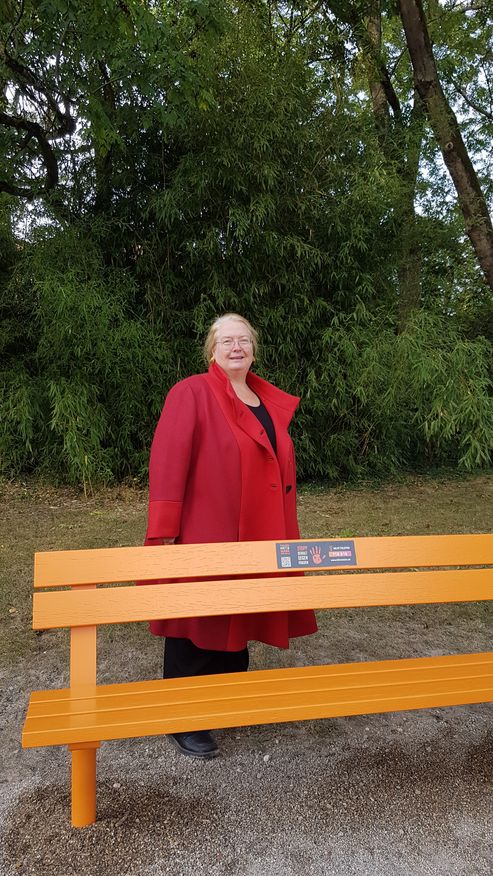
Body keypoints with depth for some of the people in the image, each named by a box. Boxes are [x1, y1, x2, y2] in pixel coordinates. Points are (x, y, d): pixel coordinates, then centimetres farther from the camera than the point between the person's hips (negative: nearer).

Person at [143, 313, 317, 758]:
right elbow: (167, 465, -15)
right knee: (198, 628, 5)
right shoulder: (191, 394, -9)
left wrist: (284, 533, 17)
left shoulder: (273, 401, 11)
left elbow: (283, 467, 18)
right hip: (204, 536, -6)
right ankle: (183, 720, 22)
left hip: (256, 537, 7)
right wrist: (163, 537, -19)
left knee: (239, 621, 17)